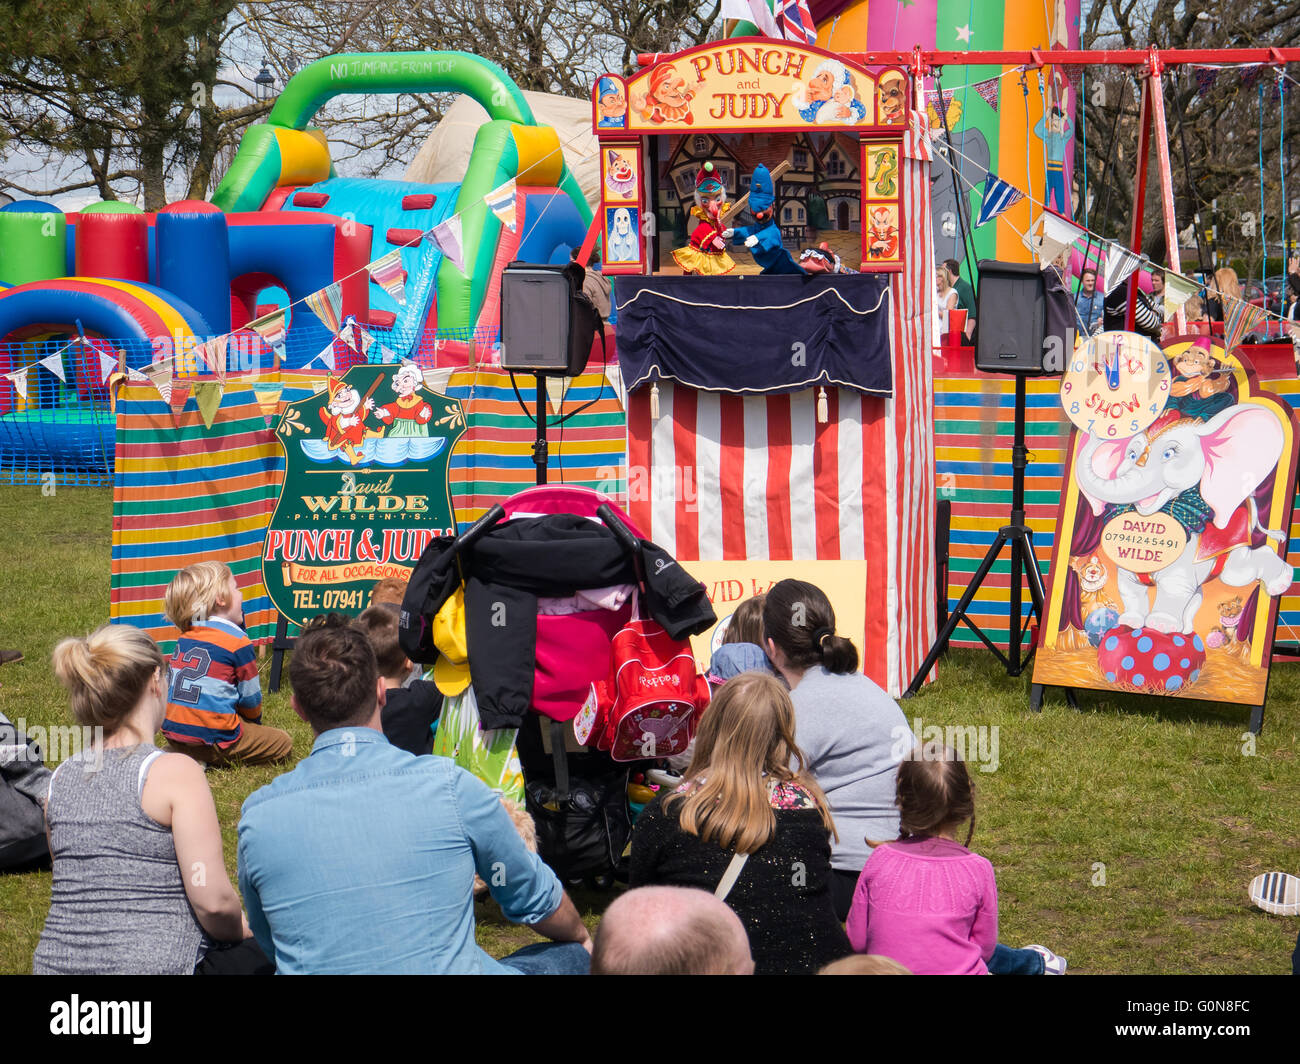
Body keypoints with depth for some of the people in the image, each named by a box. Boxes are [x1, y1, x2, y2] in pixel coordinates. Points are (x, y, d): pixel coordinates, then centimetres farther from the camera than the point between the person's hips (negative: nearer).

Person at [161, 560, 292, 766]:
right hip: (211, 739, -7)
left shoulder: (184, 639, 11)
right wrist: (254, 720, 25)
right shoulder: (238, 643, -9)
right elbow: (250, 697, 0)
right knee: (283, 743, 5)